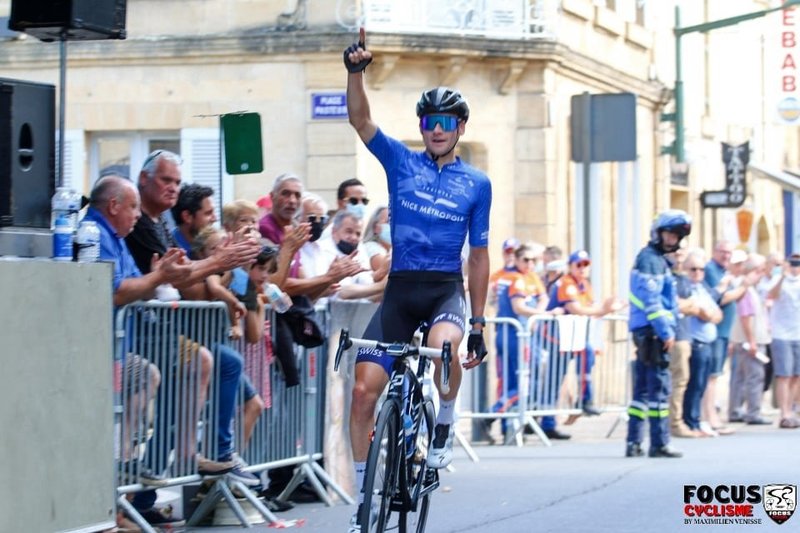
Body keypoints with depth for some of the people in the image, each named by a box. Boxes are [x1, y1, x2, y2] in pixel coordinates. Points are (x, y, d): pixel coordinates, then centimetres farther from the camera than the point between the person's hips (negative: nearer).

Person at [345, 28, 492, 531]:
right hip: (401, 288, 1)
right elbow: (360, 118, -8)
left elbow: (480, 255, 10)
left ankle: (445, 423, -7)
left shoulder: (476, 183, 7)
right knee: (365, 387, -9)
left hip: (447, 287, -1)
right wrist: (356, 72, -27)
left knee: (443, 345, -37)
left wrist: (479, 324, 7)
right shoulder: (401, 162, 8)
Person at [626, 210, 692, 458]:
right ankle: (659, 444, -7)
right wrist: (665, 331, -19)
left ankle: (633, 443, 13)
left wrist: (666, 328, 17)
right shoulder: (650, 259, -11)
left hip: (645, 332, 10)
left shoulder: (658, 259, 21)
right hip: (651, 331, -10)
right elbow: (650, 300, -19)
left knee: (643, 388, 11)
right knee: (659, 386, -8)